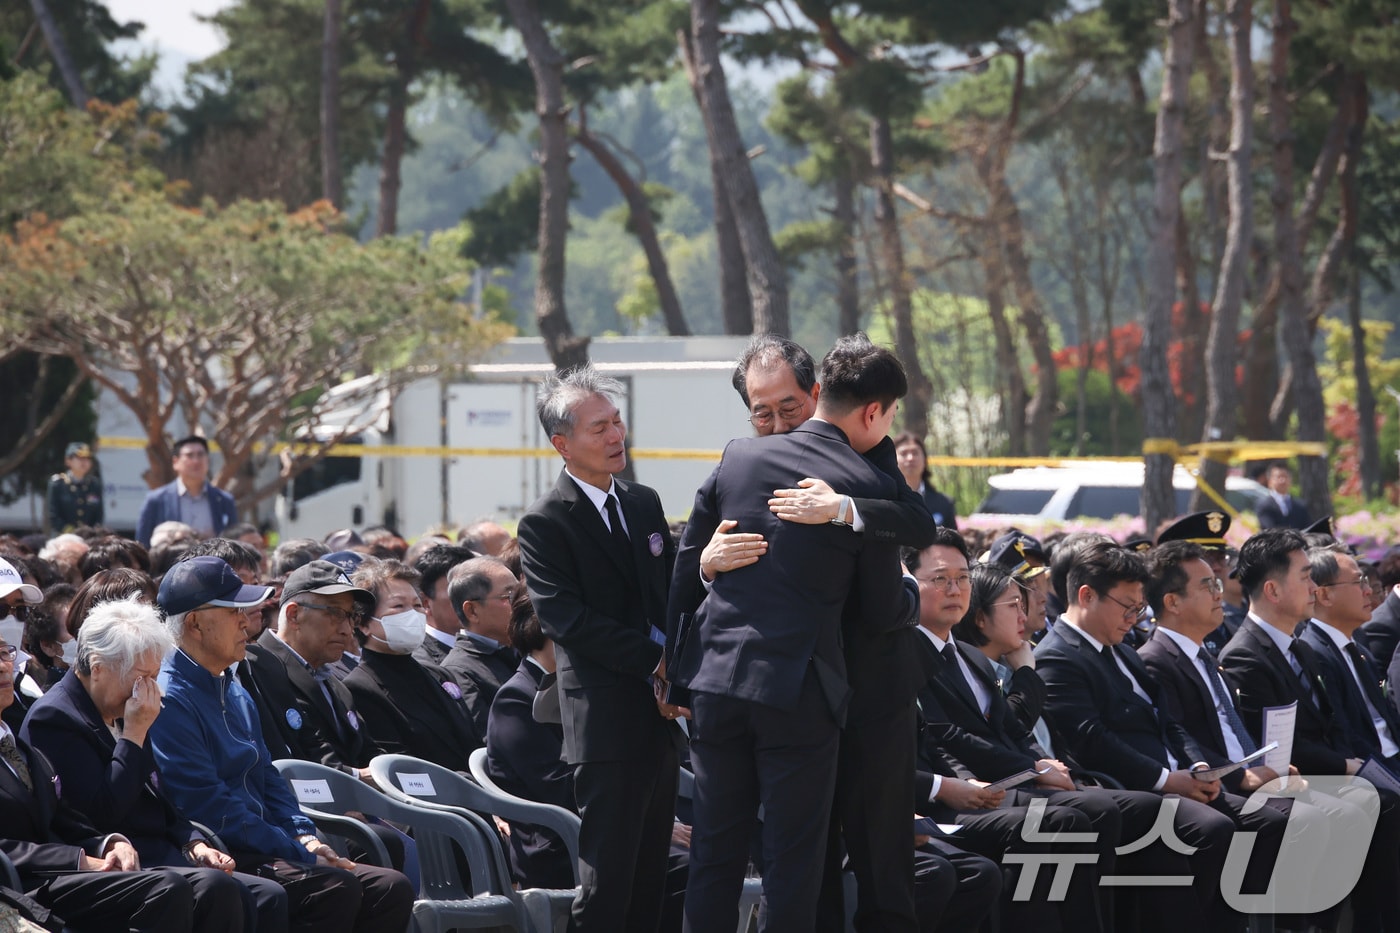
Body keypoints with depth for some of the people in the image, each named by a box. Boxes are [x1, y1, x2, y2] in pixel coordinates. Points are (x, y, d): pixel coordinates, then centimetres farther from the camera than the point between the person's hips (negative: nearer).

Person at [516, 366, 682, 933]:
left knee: (649, 880, 9)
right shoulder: (544, 525, -7)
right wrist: (655, 660, -17)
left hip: (660, 717, 7)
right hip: (606, 722, -7)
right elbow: (567, 620, -15)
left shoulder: (644, 504, 15)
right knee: (607, 884, -8)